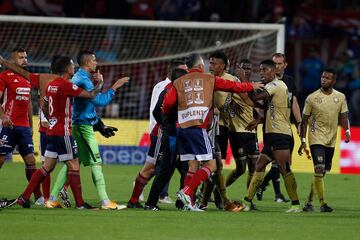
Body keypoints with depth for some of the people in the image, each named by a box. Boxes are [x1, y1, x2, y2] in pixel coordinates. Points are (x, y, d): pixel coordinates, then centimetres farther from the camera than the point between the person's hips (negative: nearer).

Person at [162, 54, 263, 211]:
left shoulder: (179, 82, 13)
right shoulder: (209, 79, 8)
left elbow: (168, 102, 1)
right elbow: (233, 86, 15)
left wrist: (167, 113, 23)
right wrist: (252, 86, 31)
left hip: (182, 127, 5)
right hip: (198, 127, -5)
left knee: (193, 167, 10)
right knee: (211, 165, -2)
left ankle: (187, 202, 1)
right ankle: (186, 192, -17)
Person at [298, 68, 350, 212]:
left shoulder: (340, 97, 5)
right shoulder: (312, 98, -4)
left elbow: (343, 117, 7)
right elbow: (304, 120, 1)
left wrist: (347, 131, -13)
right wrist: (303, 141, -4)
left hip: (331, 141, 5)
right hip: (316, 139, -5)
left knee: (321, 173, 10)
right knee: (319, 170, -18)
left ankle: (309, 202, 21)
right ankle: (322, 204, -16)